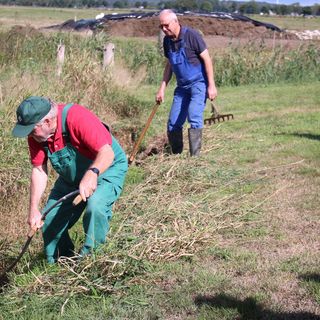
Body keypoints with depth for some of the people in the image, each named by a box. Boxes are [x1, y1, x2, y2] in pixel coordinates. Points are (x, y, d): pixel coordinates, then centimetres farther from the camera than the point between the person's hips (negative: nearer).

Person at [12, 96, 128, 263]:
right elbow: (39, 170, -10)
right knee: (50, 222, 5)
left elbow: (107, 153, -39)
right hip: (71, 177, 7)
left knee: (95, 207, -33)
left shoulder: (77, 118, -35)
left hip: (106, 168, -7)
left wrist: (92, 174, -57)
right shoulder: (35, 133, -14)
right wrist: (34, 209, -19)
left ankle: (91, 255, -14)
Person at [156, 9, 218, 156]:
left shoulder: (191, 35, -16)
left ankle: (195, 157, -18)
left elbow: (207, 59, -13)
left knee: (194, 117, -23)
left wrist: (211, 85, -16)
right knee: (173, 124, 4)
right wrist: (162, 88, 11)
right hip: (182, 86, 7)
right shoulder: (167, 40, 4)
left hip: (198, 83, -7)